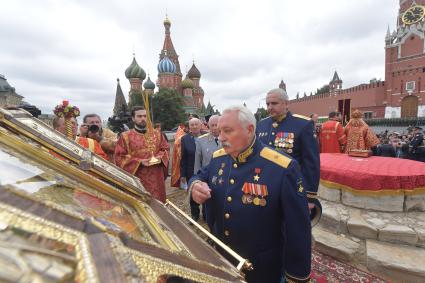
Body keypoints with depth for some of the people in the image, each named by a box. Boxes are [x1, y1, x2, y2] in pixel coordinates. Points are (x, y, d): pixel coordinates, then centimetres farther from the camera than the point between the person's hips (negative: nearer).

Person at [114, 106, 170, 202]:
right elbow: (119, 157, -5)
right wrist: (139, 162, -15)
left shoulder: (156, 134, 8)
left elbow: (166, 148, 13)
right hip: (138, 180, -3)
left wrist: (159, 157, -8)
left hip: (156, 178, 3)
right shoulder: (125, 136, -2)